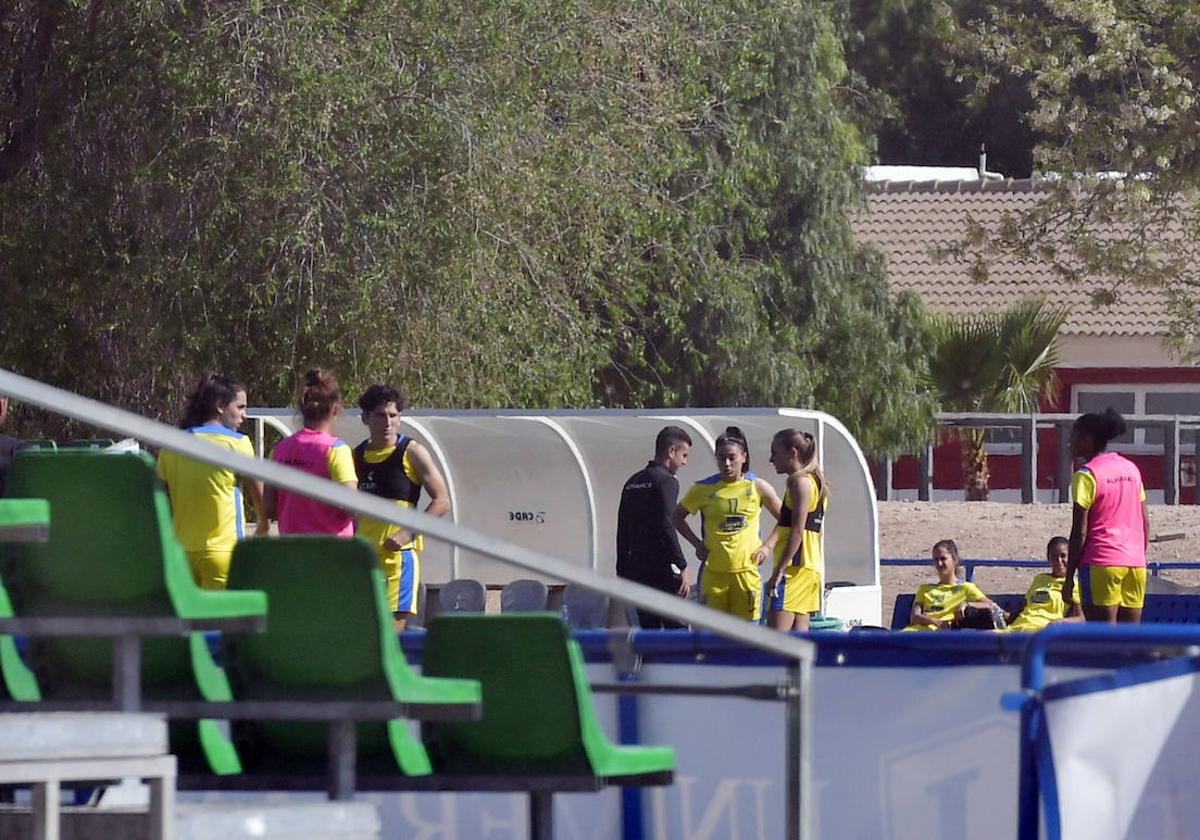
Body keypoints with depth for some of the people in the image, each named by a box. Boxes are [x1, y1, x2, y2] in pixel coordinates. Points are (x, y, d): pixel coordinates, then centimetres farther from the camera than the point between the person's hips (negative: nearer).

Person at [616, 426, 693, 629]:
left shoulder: (632, 483, 16)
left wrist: (622, 570, 20)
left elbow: (622, 532, 17)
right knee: (677, 630, -7)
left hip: (636, 570, 8)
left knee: (648, 632, 10)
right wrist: (682, 567, -16)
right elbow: (667, 528, -17)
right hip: (662, 570, -8)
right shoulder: (666, 481, -9)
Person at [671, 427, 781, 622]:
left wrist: (767, 547, 3)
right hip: (713, 572, 0)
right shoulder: (704, 489, 2)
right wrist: (696, 543, 4)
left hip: (747, 570, 0)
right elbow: (677, 517, 16)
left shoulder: (757, 487, 2)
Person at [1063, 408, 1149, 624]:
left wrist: (1069, 577, -5)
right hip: (1135, 563, 6)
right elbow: (1145, 523, 16)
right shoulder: (1131, 469, 14)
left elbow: (1080, 532, -9)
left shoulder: (1087, 475, -6)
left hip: (1101, 562, -6)